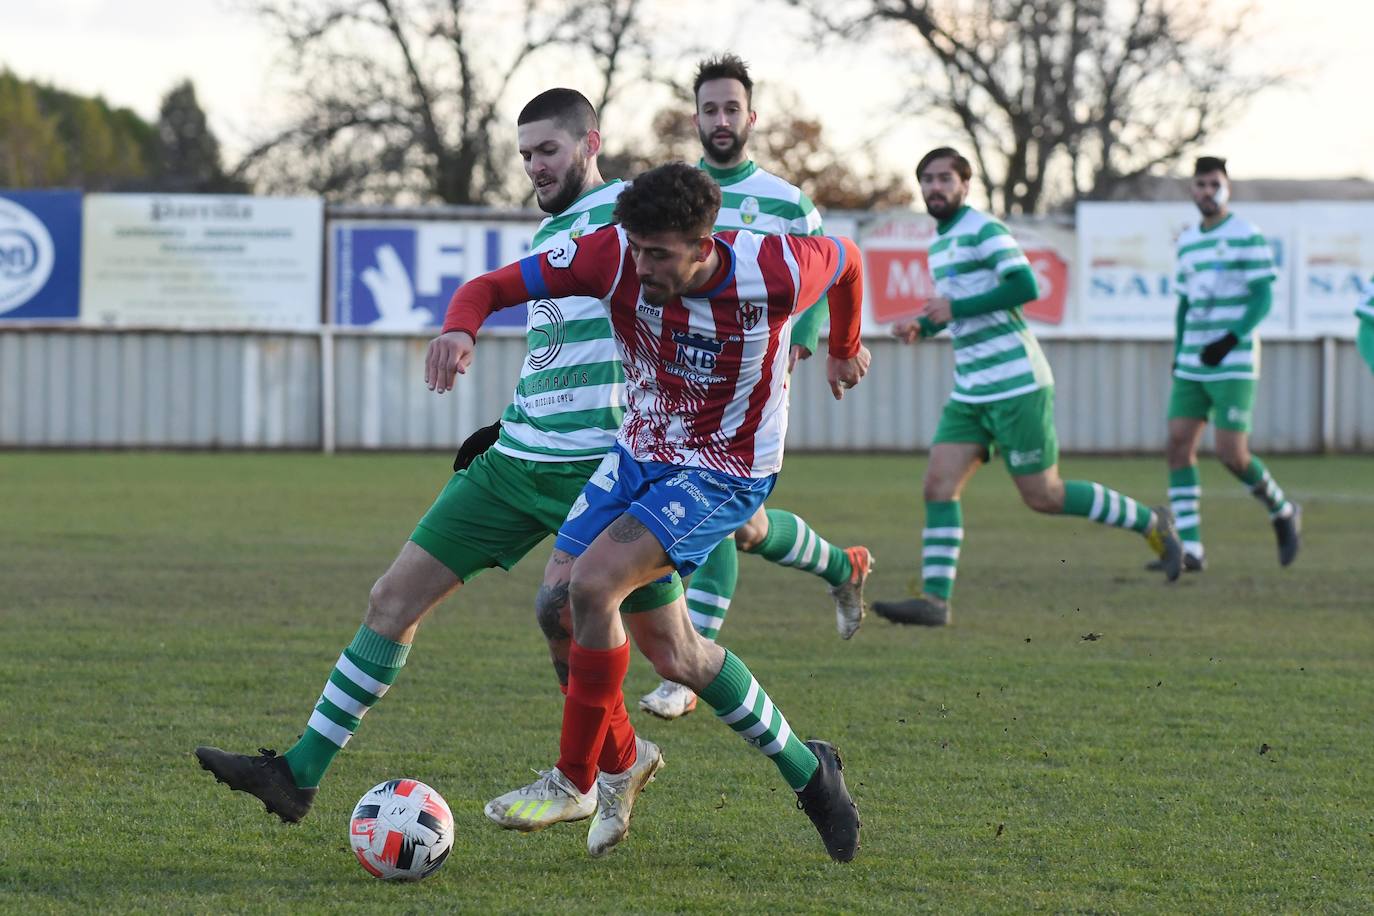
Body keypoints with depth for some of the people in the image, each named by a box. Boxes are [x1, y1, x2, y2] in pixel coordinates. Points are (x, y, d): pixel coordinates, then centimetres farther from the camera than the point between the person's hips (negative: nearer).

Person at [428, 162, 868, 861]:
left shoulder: (773, 273, -25)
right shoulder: (615, 256, -19)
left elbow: (845, 257, -1)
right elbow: (492, 286, -17)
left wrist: (844, 349, 20)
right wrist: (460, 328, -42)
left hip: (727, 474, -5)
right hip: (640, 453, 5)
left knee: (592, 583, -24)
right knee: (669, 649, 3)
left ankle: (574, 779, -8)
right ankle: (804, 769, 24)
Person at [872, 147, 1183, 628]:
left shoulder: (984, 230, -11)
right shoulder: (940, 242, 16)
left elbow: (1025, 287, -23)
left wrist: (955, 308, -20)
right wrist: (921, 327, 9)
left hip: (1017, 386, -8)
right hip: (970, 393, 8)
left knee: (1043, 497, -2)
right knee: (939, 486, -5)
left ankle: (1149, 523, 15)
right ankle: (935, 600, -7)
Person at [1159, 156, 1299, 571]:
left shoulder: (1248, 237, -5)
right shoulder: (1188, 242, 15)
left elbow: (1263, 298, -10)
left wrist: (1231, 340, -22)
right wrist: (1178, 357, 17)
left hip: (1234, 365, -6)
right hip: (1192, 366, 6)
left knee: (1231, 455, -11)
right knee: (1179, 447, -7)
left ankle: (1283, 512, 16)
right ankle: (1190, 549, -7)